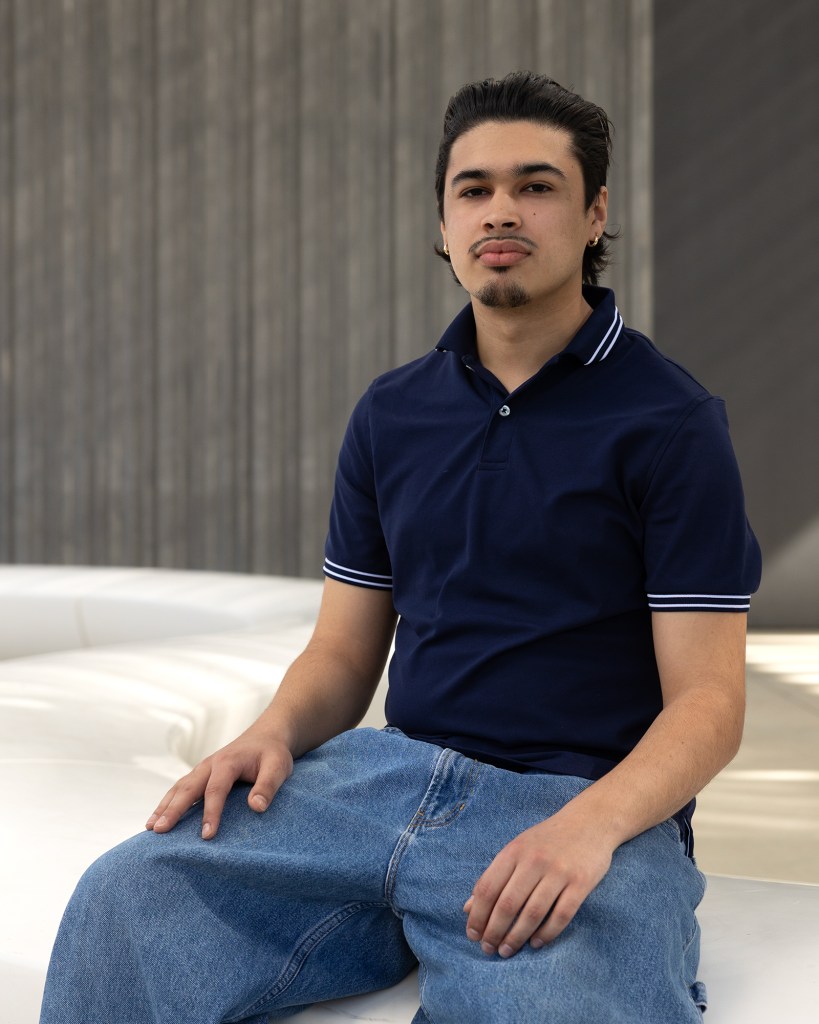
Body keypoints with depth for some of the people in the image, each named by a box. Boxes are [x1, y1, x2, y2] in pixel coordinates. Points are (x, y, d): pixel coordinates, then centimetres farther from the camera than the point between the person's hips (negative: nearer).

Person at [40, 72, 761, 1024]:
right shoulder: (391, 413, 15)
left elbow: (706, 702, -6)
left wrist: (589, 824, -24)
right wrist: (274, 731, -6)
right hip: (392, 773, 4)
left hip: (592, 807, -4)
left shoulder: (671, 420, -2)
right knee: (123, 901, -20)